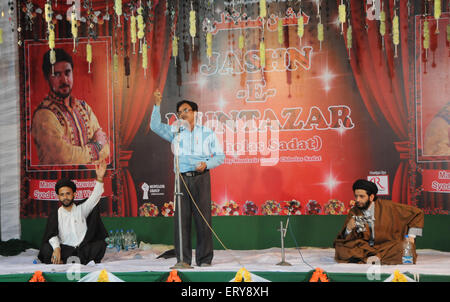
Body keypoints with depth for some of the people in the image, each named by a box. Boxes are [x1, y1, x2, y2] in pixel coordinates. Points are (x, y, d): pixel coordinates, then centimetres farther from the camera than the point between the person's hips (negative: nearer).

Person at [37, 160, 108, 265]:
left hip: (84, 249, 1)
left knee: (101, 244, -28)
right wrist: (56, 248, -26)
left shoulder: (81, 209, 13)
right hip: (65, 249, -1)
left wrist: (99, 178, -17)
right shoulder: (55, 215, 9)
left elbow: (94, 197, -1)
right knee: (46, 248, -27)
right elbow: (52, 235, -5)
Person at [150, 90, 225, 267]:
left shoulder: (207, 133, 11)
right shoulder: (175, 131, 15)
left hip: (201, 178, -1)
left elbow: (220, 156, 10)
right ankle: (183, 259, 6)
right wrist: (157, 105, -7)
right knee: (181, 219, -1)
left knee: (203, 218, -4)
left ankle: (204, 259, 4)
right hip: (182, 179, 2)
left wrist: (206, 164, -8)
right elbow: (155, 126, 3)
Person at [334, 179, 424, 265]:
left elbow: (417, 213, 3)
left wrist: (411, 236, -2)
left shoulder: (387, 207, -3)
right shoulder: (354, 212, 2)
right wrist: (349, 229, -19)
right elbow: (347, 240, 2)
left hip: (386, 248, -1)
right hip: (365, 248, 2)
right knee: (339, 246, -26)